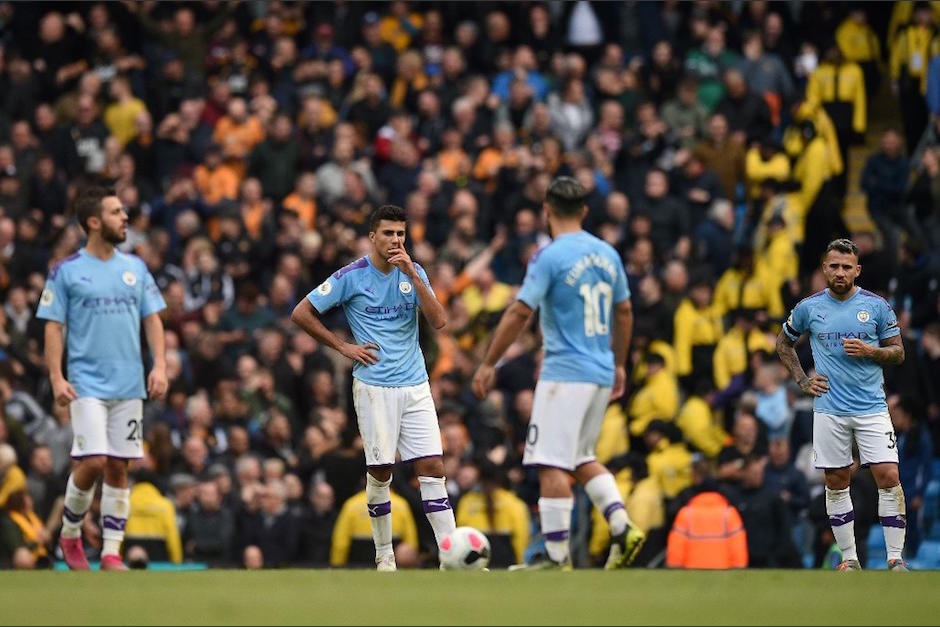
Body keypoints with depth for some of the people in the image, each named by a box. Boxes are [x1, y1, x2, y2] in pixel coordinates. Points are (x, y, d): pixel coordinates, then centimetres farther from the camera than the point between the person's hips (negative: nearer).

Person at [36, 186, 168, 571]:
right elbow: (53, 327, -2)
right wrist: (56, 378, -13)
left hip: (129, 385, 4)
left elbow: (152, 319, 13)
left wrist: (160, 366, -1)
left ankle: (111, 554, 8)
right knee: (93, 461, -14)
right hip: (87, 385, -4)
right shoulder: (66, 271, -1)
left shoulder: (135, 268, 11)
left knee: (118, 467, 3)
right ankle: (69, 535, 9)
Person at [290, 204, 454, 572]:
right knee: (380, 471, -3)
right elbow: (301, 314, 0)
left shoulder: (414, 272, 7)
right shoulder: (352, 276, -4)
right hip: (374, 386, -3)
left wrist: (412, 275, -14)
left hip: (415, 386, 3)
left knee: (432, 467, -4)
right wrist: (344, 348, -2)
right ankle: (384, 556, 11)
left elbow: (438, 321, -6)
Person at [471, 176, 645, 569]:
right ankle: (622, 528, 4)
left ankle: (558, 556, -9)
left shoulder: (549, 257, -11)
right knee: (582, 459, 20)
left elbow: (520, 313, -15)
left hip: (564, 373, -8)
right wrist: (619, 365, 29)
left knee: (551, 464, -6)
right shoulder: (607, 254, 10)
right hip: (601, 373, 8)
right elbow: (624, 312, 19)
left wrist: (488, 364, -10)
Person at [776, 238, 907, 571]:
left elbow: (898, 352, 6)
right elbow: (783, 343, 19)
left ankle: (895, 558, -5)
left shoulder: (877, 306, 0)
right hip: (829, 409, 1)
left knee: (888, 477, -10)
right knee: (836, 482, 4)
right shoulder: (809, 307, 3)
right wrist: (802, 379, 8)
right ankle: (849, 559, 13)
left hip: (872, 407, -1)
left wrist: (870, 351, -13)